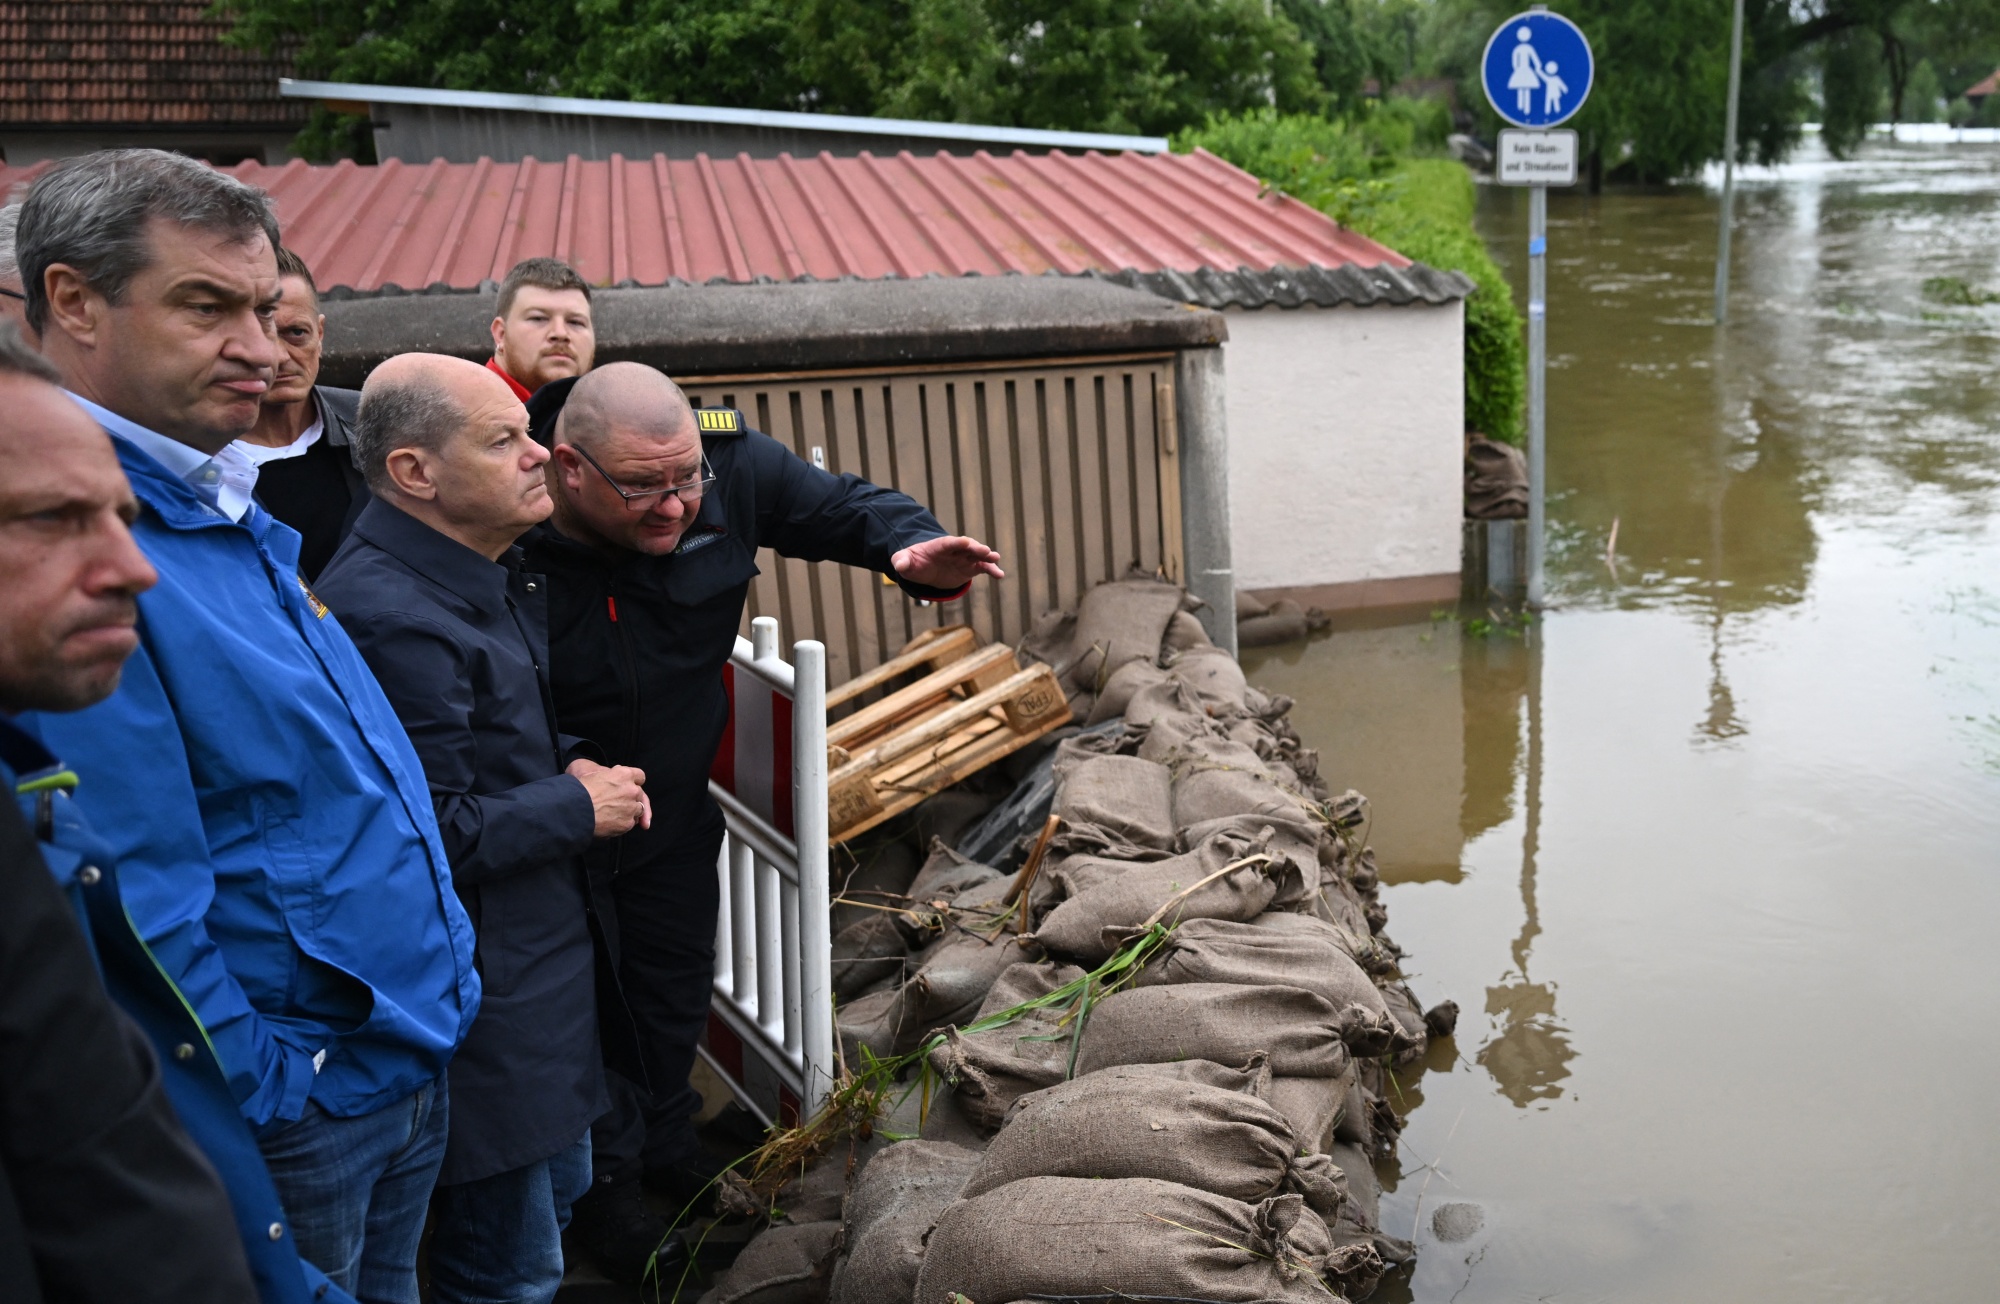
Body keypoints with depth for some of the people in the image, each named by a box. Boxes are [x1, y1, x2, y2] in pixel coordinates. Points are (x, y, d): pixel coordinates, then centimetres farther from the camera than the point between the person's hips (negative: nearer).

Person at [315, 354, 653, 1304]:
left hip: (537, 955, 10)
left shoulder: (487, 576, 7)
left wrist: (568, 765, 3)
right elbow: (435, 837, -28)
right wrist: (580, 808, -15)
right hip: (478, 1001, -10)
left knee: (560, 1187, 25)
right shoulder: (394, 617, -27)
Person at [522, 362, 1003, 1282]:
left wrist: (913, 549, -25)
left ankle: (665, 1146, 52)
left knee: (675, 996, 24)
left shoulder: (730, 465, -21)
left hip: (673, 815, 5)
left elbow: (841, 504, -4)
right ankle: (602, 1191, 39)